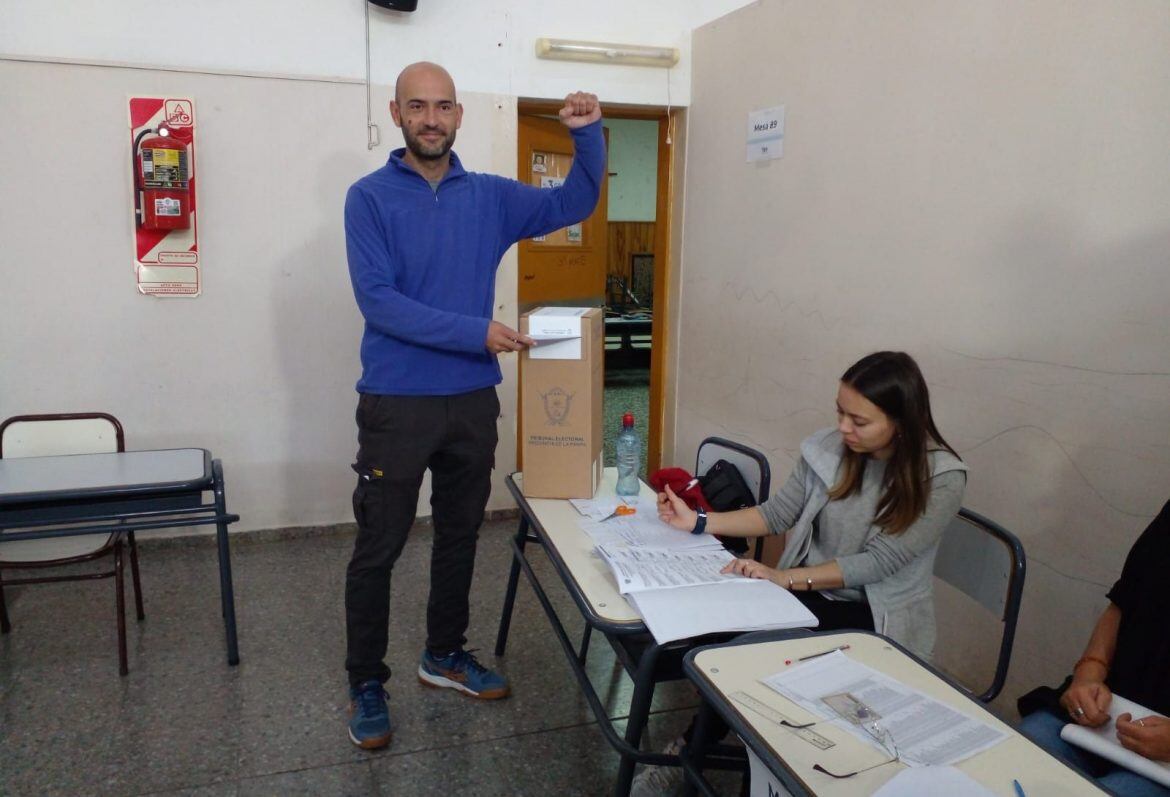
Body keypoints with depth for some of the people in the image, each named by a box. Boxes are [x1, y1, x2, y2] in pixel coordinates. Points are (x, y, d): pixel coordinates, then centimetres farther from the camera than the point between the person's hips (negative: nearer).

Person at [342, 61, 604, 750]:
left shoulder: (491, 196, 6)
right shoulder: (370, 197, -6)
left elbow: (575, 204, 13)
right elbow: (378, 302, -15)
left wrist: (588, 133, -3)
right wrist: (475, 333, -21)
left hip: (474, 402, 5)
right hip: (397, 403, -4)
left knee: (461, 536, 17)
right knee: (378, 550, 5)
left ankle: (446, 654, 36)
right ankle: (367, 683, 22)